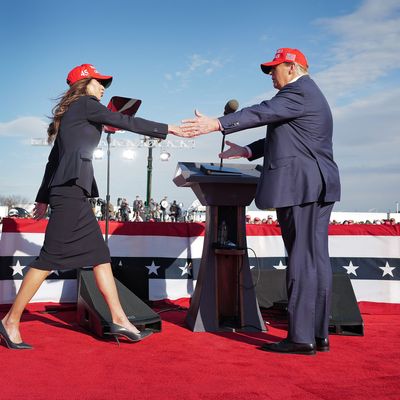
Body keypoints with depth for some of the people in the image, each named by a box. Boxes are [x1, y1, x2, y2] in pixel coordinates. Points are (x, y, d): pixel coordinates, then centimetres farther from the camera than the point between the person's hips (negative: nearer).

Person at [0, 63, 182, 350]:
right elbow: (126, 122, -3)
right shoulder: (85, 104, 0)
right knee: (51, 257, -9)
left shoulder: (70, 115, 25)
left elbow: (54, 158, 24)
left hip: (75, 192, 10)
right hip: (71, 189, -10)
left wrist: (43, 198, 24)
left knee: (100, 254, 4)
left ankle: (119, 320, 4)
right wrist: (167, 129, 3)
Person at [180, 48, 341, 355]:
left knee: (302, 259, -9)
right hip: (317, 187, 10)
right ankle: (319, 335, 14)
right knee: (317, 258, 9)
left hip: (300, 187, -10)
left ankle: (301, 337, -4)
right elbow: (283, 137, 26)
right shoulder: (309, 94, 25)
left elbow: (264, 112, -23)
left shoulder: (298, 91, -8)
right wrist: (247, 151, 22)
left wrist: (217, 124, -30)